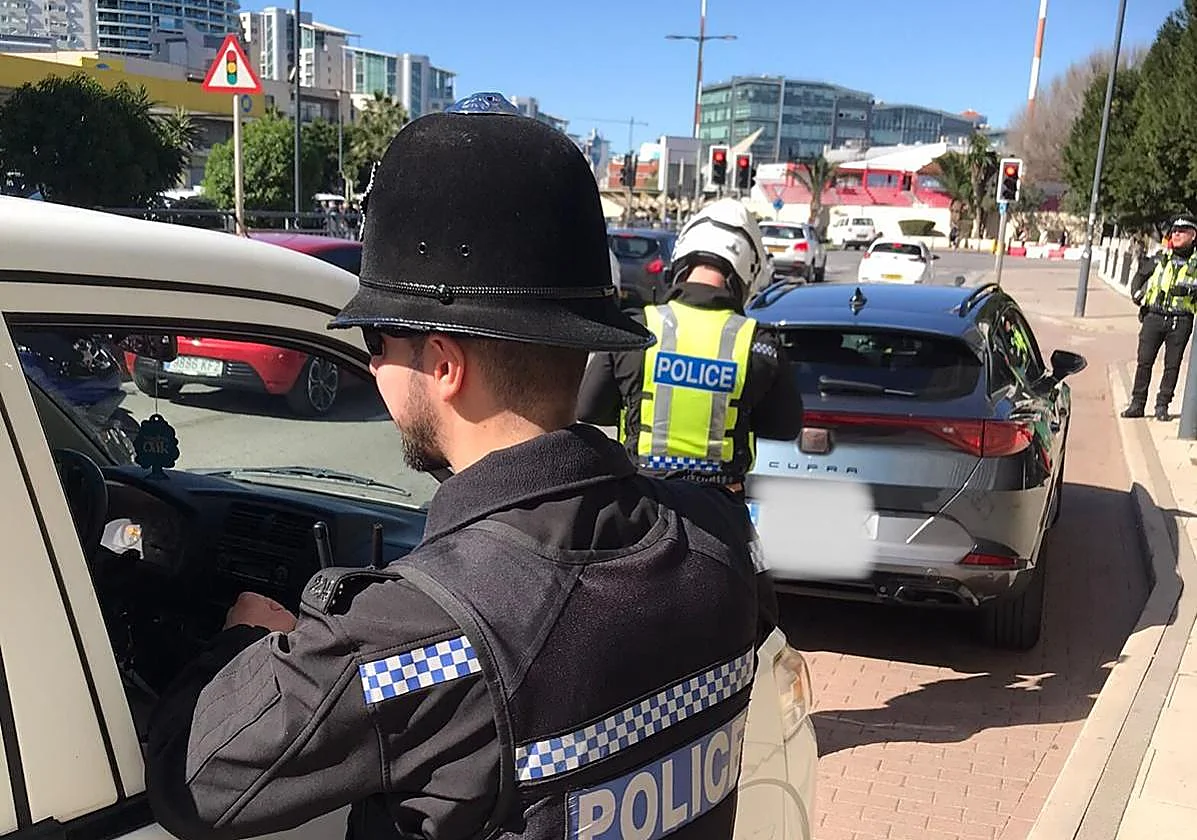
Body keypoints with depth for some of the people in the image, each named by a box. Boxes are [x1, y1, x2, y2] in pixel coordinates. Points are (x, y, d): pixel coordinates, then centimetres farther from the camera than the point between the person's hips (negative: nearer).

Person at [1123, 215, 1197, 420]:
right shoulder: (1160, 258, 8)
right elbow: (1140, 275, 20)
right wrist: (1137, 294, 6)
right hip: (1154, 316, 2)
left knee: (1172, 365, 3)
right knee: (1144, 361, 2)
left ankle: (1162, 405, 12)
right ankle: (1137, 403, 9)